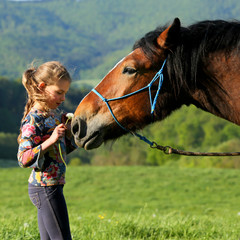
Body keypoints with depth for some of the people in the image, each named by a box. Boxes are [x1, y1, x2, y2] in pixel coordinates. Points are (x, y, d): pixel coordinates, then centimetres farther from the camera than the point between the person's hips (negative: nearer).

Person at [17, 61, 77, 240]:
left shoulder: (55, 114, 10)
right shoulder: (34, 119, -16)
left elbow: (65, 149, 24)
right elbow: (23, 159, -22)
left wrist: (68, 131, 5)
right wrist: (51, 140, -29)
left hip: (52, 186, 9)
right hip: (45, 187, -9)